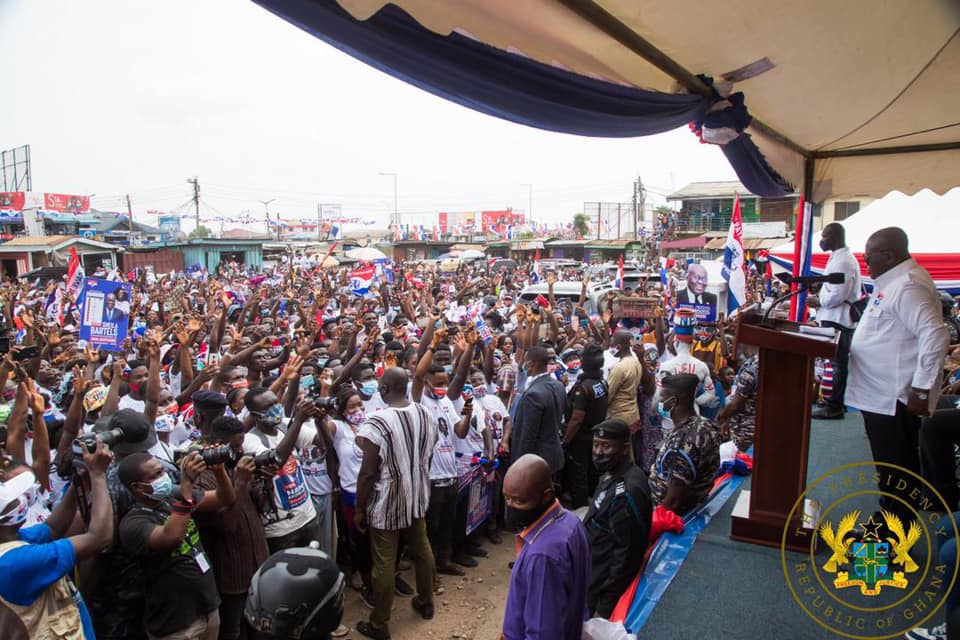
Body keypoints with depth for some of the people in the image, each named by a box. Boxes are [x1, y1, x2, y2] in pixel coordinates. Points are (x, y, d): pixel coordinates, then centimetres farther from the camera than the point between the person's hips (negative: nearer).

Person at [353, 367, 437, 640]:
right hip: (417, 498, 6)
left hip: (386, 505, -6)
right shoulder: (426, 415, -5)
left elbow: (368, 473, -20)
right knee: (421, 549, 22)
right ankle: (426, 602, 41)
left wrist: (359, 508, -7)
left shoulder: (376, 423, -25)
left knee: (384, 563, 7)